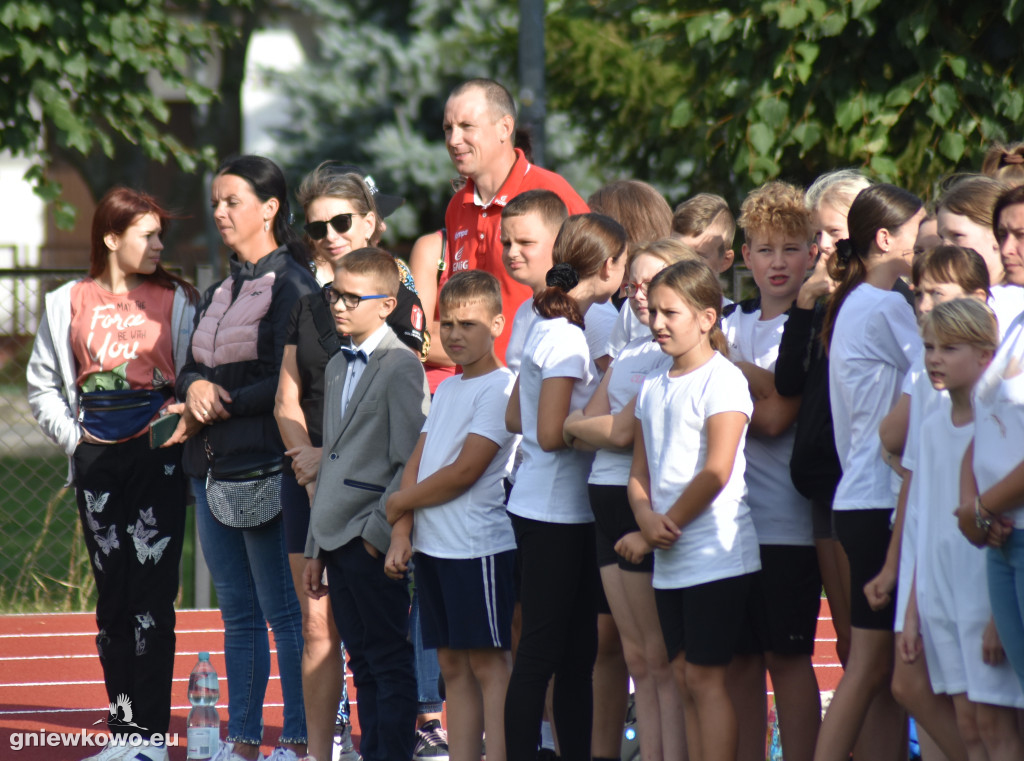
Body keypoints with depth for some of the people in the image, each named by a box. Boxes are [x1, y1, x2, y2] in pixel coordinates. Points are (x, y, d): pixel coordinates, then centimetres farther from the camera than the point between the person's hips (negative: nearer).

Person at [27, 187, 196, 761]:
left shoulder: (177, 302, 4)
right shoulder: (70, 304, 8)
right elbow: (43, 384, 15)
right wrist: (71, 434, 3)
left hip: (157, 460, -2)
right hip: (97, 464, 2)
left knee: (152, 596, -7)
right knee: (113, 597, 5)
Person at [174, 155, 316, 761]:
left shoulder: (292, 284, -7)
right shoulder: (220, 292, 18)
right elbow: (191, 369, 19)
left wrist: (221, 407, -12)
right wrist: (195, 388, -4)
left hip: (267, 465, -8)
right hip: (214, 464, 8)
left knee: (283, 609, -6)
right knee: (237, 613, 10)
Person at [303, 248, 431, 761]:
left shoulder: (401, 365, -9)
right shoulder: (338, 367, 18)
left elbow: (411, 463, -14)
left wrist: (378, 530, -15)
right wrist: (316, 548, 19)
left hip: (373, 544, -8)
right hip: (337, 540, 8)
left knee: (390, 663, -5)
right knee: (363, 664, 11)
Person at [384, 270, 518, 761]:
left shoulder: (499, 389, -9)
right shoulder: (446, 390, 17)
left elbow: (463, 472, -15)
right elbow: (417, 463, 13)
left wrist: (400, 502, -3)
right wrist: (402, 534, 0)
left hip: (480, 548, -8)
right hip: (432, 548, 8)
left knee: (487, 663, -8)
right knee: (453, 666, 9)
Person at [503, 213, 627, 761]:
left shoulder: (549, 326, 12)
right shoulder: (567, 337, -16)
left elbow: (515, 418, 17)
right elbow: (552, 434, -21)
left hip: (563, 512, 9)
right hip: (555, 515, -9)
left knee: (578, 653, 11)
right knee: (542, 652, -6)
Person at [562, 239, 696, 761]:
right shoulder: (630, 354, 16)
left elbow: (626, 432, -16)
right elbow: (584, 434, 12)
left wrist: (574, 425, 1)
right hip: (610, 502, 9)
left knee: (662, 657, -7)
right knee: (637, 658, 9)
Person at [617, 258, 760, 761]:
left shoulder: (723, 379, -8)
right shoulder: (652, 388, 15)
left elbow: (716, 473, -15)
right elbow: (639, 473, 13)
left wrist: (663, 529, -12)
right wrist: (647, 517, -9)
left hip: (717, 554, -7)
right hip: (670, 562, 7)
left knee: (705, 678, -8)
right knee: (685, 677, 7)